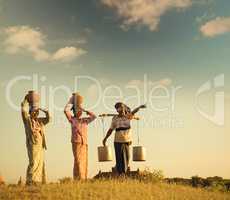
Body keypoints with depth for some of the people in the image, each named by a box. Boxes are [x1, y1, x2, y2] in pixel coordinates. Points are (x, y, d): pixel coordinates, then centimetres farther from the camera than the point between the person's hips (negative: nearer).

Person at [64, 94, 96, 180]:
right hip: (76, 143, -4)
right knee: (78, 161, -13)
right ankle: (78, 179, -12)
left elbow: (94, 116, 11)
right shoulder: (72, 119, 8)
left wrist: (85, 110, 12)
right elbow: (66, 110, -3)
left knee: (84, 162, 2)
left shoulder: (85, 120, 19)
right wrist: (71, 100, 7)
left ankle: (84, 179, 7)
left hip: (85, 143, 4)